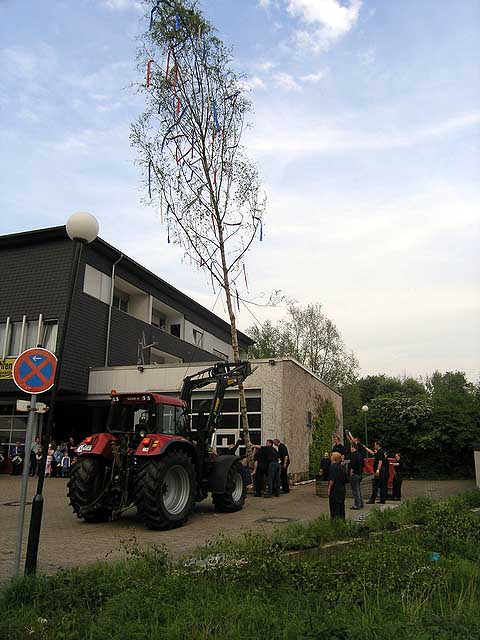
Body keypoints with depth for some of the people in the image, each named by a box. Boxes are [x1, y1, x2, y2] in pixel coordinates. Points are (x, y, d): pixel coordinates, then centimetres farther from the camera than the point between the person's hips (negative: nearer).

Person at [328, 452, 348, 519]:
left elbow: (332, 480, -20)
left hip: (335, 490, -8)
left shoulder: (333, 466, -15)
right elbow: (346, 479, 14)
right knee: (341, 505, 14)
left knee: (334, 506, -2)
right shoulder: (341, 467, 9)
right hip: (342, 490, 8)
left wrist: (329, 488, -14)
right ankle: (342, 519, 18)